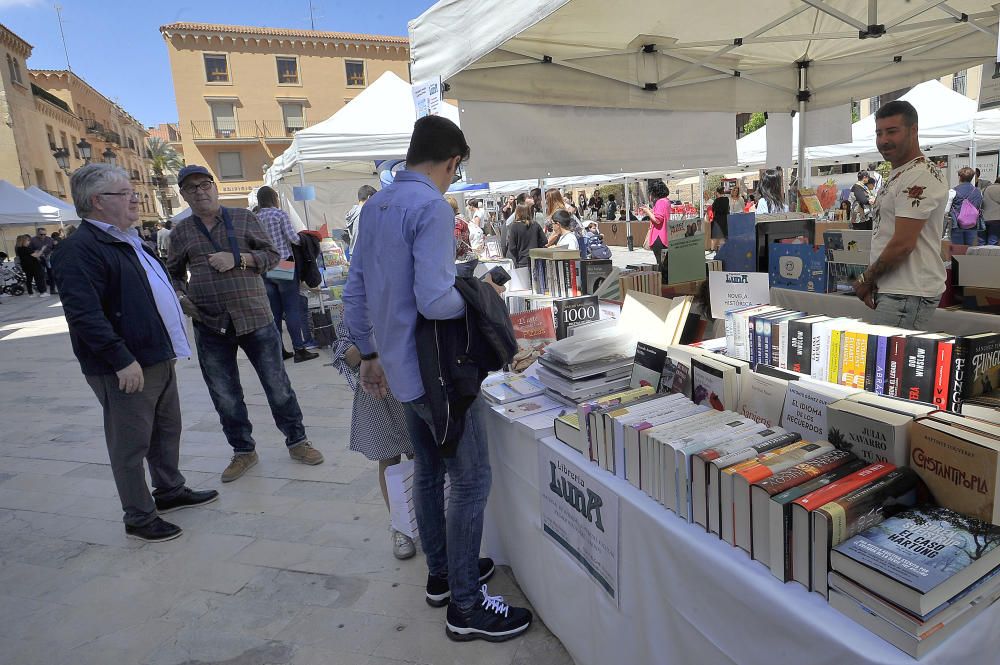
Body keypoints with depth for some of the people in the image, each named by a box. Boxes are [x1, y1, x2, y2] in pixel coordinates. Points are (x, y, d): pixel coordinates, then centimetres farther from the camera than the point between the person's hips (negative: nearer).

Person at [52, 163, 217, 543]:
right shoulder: (80, 250, -16)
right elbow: (83, 314, -25)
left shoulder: (129, 241, 15)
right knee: (131, 444, 4)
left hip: (159, 358, 9)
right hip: (126, 369, -9)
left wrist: (169, 345, 21)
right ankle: (139, 518, 17)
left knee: (167, 431, 20)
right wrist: (122, 360, -26)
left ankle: (170, 491, 38)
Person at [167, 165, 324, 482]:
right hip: (209, 324, 3)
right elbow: (174, 275, 20)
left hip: (254, 316, -2)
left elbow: (272, 254, 4)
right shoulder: (180, 232, 10)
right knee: (224, 394, 9)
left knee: (278, 384, 4)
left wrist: (237, 259, -12)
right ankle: (243, 450, 27)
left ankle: (296, 441, 21)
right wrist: (180, 296, -1)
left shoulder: (243, 218, 4)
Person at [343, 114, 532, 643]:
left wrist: (370, 353, 19)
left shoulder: (375, 206, 10)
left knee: (428, 472, 20)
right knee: (471, 481, 3)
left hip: (401, 365, 9)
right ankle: (465, 606, 15)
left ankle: (442, 574, 36)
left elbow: (355, 293, 13)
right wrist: (477, 297, -7)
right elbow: (434, 301, -27)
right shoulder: (432, 208, -17)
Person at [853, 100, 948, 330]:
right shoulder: (896, 175, 19)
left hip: (907, 295, -10)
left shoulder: (919, 177, -14)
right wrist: (872, 283, 13)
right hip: (891, 290, 10)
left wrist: (866, 279, -7)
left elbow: (902, 245, -20)